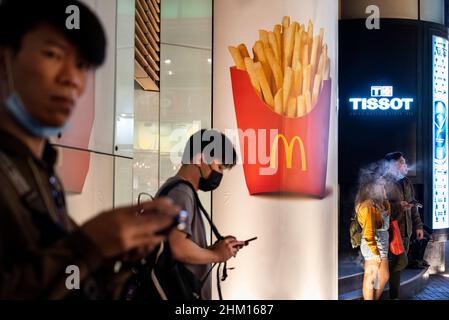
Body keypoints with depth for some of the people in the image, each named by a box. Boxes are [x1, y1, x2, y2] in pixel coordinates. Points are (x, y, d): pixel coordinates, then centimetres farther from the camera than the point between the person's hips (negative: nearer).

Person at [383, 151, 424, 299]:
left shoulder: (407, 183, 15)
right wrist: (398, 206, -24)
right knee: (401, 262, -14)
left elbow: (413, 207, 21)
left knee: (396, 265, 11)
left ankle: (394, 296, 20)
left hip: (405, 232, 7)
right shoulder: (383, 183, -10)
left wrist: (418, 225, 17)